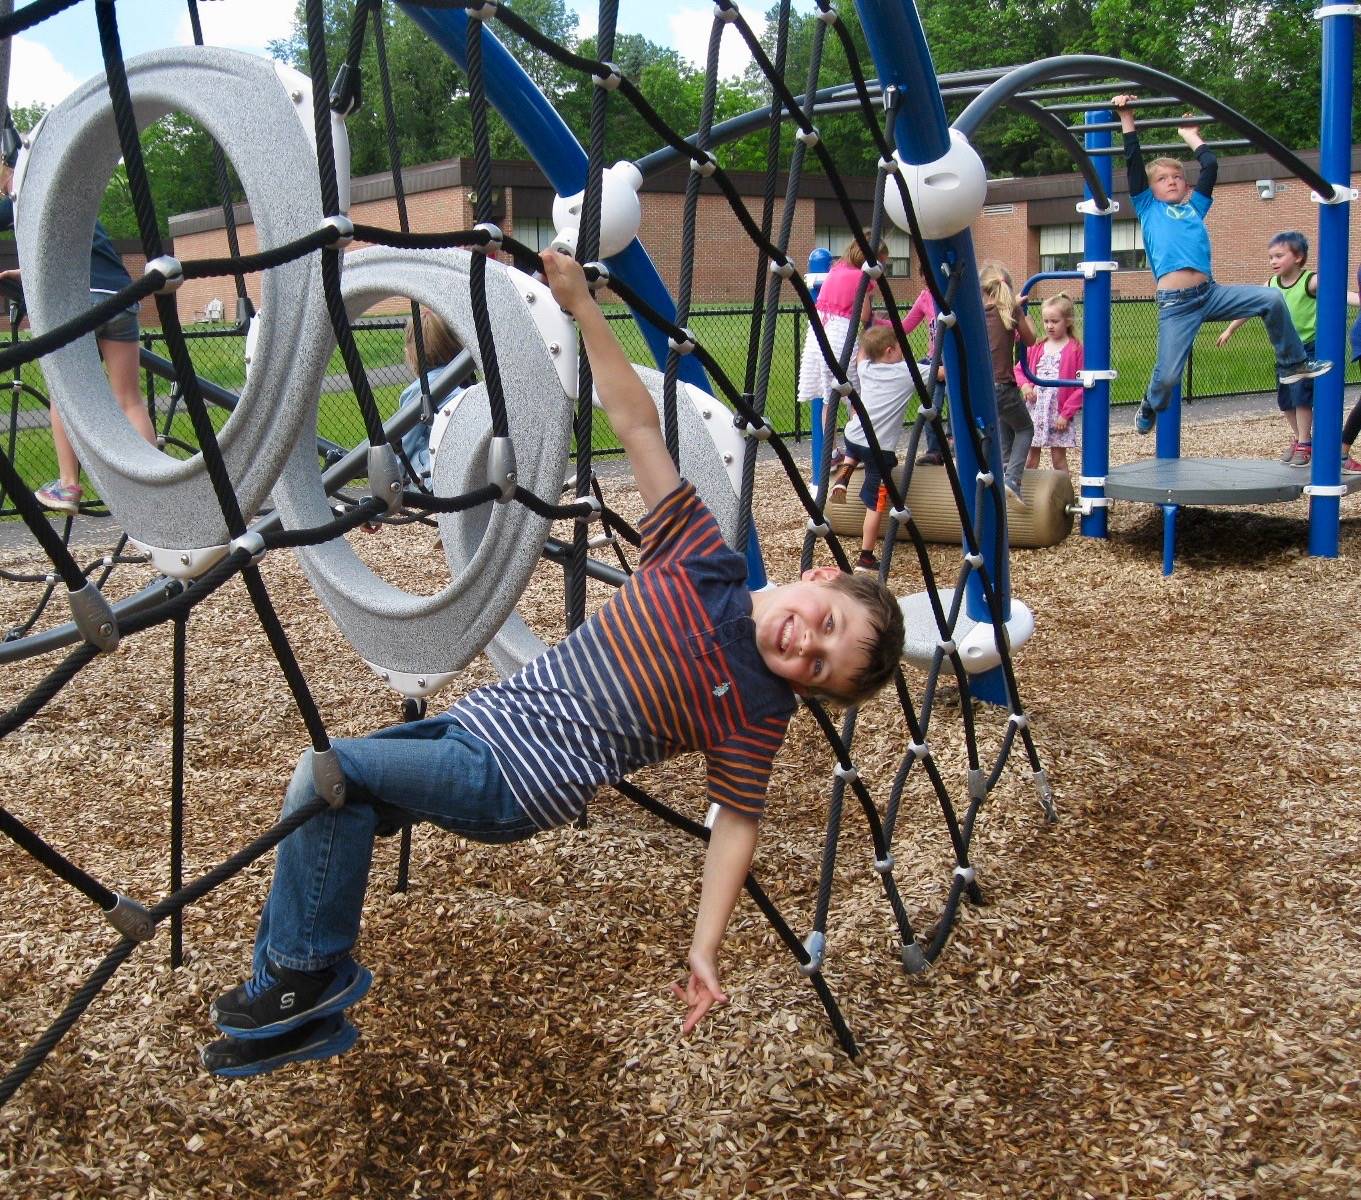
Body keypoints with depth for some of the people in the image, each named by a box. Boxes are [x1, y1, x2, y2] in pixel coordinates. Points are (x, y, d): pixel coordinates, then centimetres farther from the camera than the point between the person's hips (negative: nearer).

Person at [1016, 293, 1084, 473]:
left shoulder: (1075, 349, -5)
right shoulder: (1036, 347, 8)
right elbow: (1019, 369, 17)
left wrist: (1066, 413, -12)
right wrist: (1024, 385, -5)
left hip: (1060, 413, -4)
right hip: (1034, 410, 4)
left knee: (1059, 458, 4)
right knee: (1031, 457, 6)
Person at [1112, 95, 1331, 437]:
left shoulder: (1195, 207, 21)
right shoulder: (1148, 208, 11)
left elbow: (1211, 165, 22)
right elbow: (1134, 162, 7)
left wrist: (1191, 136, 33)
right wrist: (1127, 120, 9)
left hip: (1210, 293, 4)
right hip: (1175, 303, -4)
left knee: (1272, 299, -6)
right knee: (1167, 376, -7)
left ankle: (1292, 364, 11)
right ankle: (1149, 408, 28)